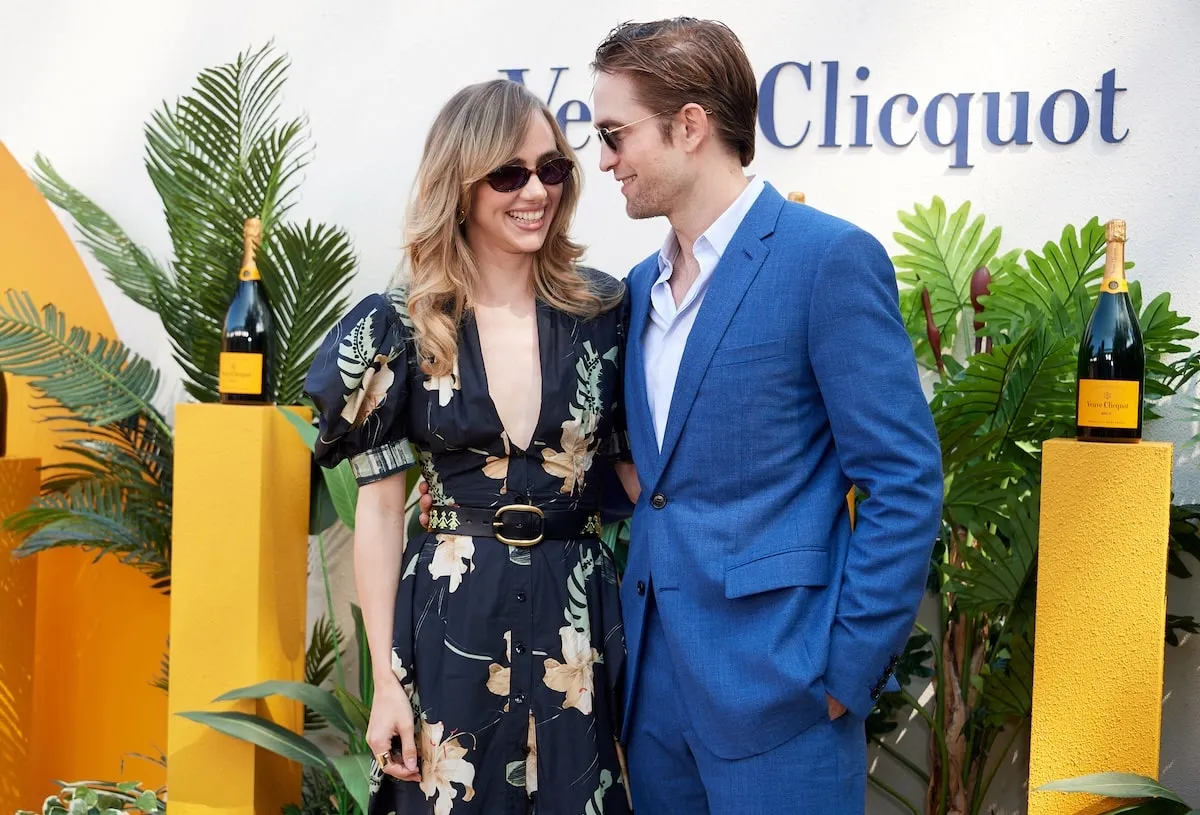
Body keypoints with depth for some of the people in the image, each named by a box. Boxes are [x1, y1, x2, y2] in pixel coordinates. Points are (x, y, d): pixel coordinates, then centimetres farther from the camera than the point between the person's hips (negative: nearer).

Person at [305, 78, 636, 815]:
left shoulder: (606, 310, -1)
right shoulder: (400, 330, -5)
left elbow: (646, 472, 6)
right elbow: (379, 512, -2)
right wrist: (385, 680, -4)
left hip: (579, 623, 1)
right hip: (451, 630, -1)